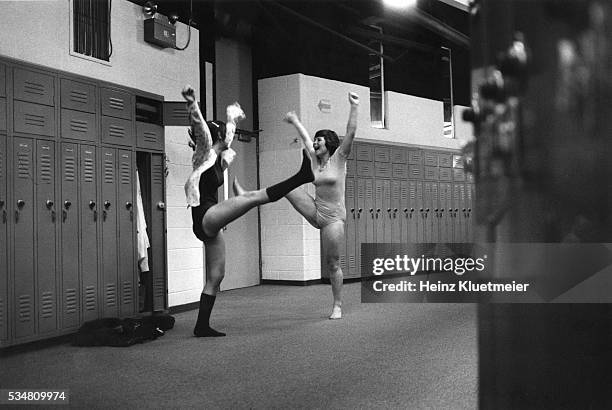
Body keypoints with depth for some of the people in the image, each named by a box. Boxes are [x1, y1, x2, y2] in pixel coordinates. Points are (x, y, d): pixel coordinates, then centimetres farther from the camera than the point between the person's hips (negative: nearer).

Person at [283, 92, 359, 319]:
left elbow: (351, 133, -16)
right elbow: (306, 139, 23)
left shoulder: (338, 159, -5)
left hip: (333, 217, -5)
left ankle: (337, 306, 12)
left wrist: (354, 107, -24)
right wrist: (295, 121, 35)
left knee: (331, 264, -1)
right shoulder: (315, 160, 9)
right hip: (316, 212, 5)